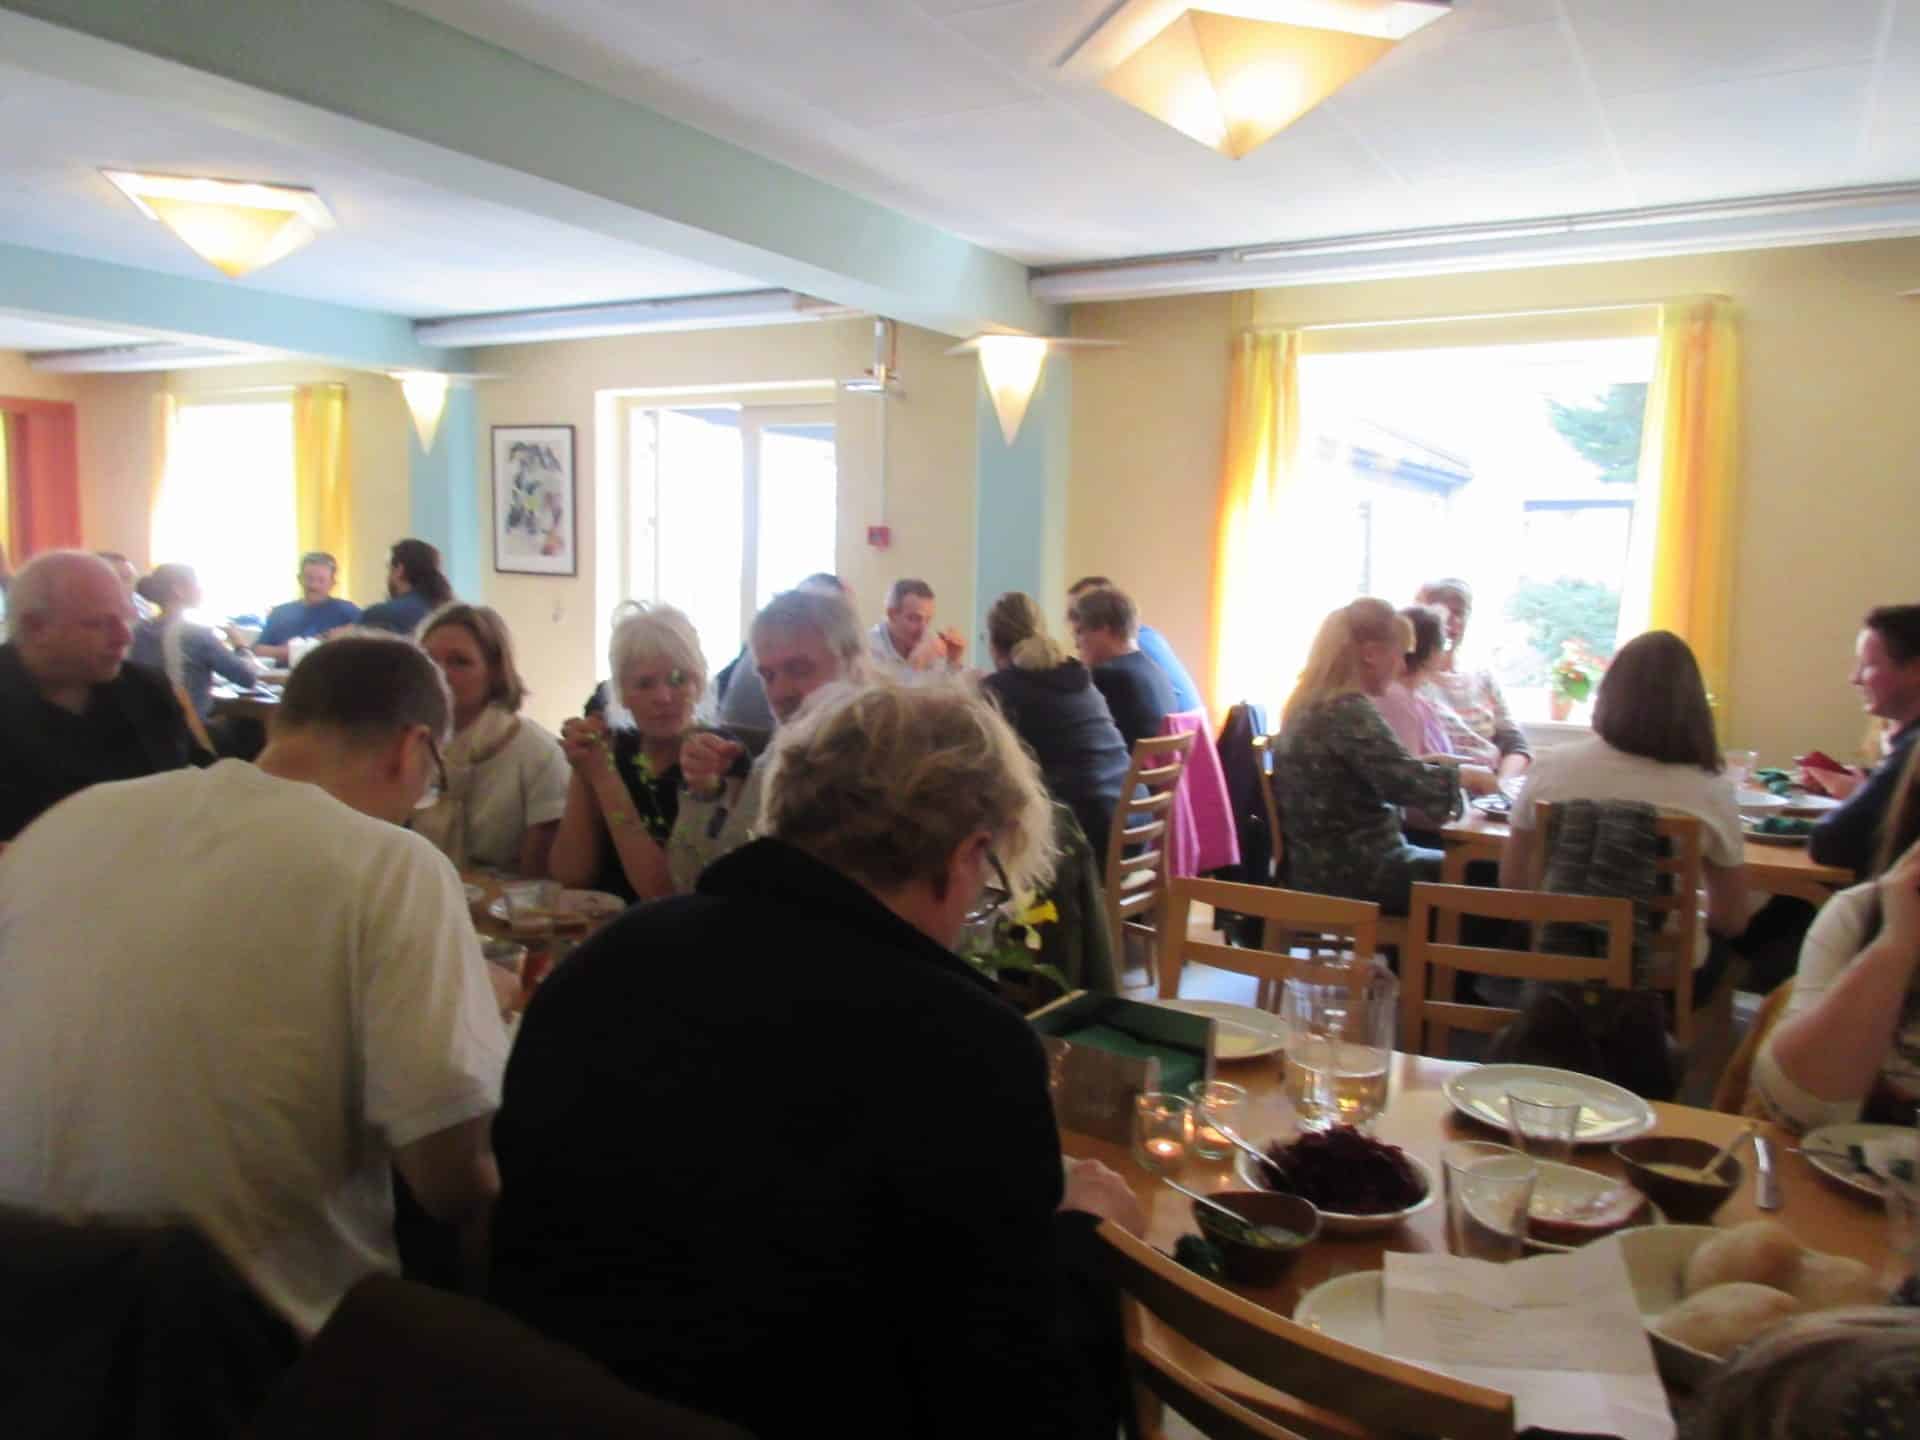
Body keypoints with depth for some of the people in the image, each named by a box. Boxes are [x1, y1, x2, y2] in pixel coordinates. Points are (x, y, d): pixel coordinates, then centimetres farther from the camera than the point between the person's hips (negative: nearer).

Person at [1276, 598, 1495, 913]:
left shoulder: (1313, 701, 9)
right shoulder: (1348, 711, -20)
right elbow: (1409, 784, -25)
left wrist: (1423, 763, 10)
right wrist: (1465, 774, -7)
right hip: (1347, 872, -9)